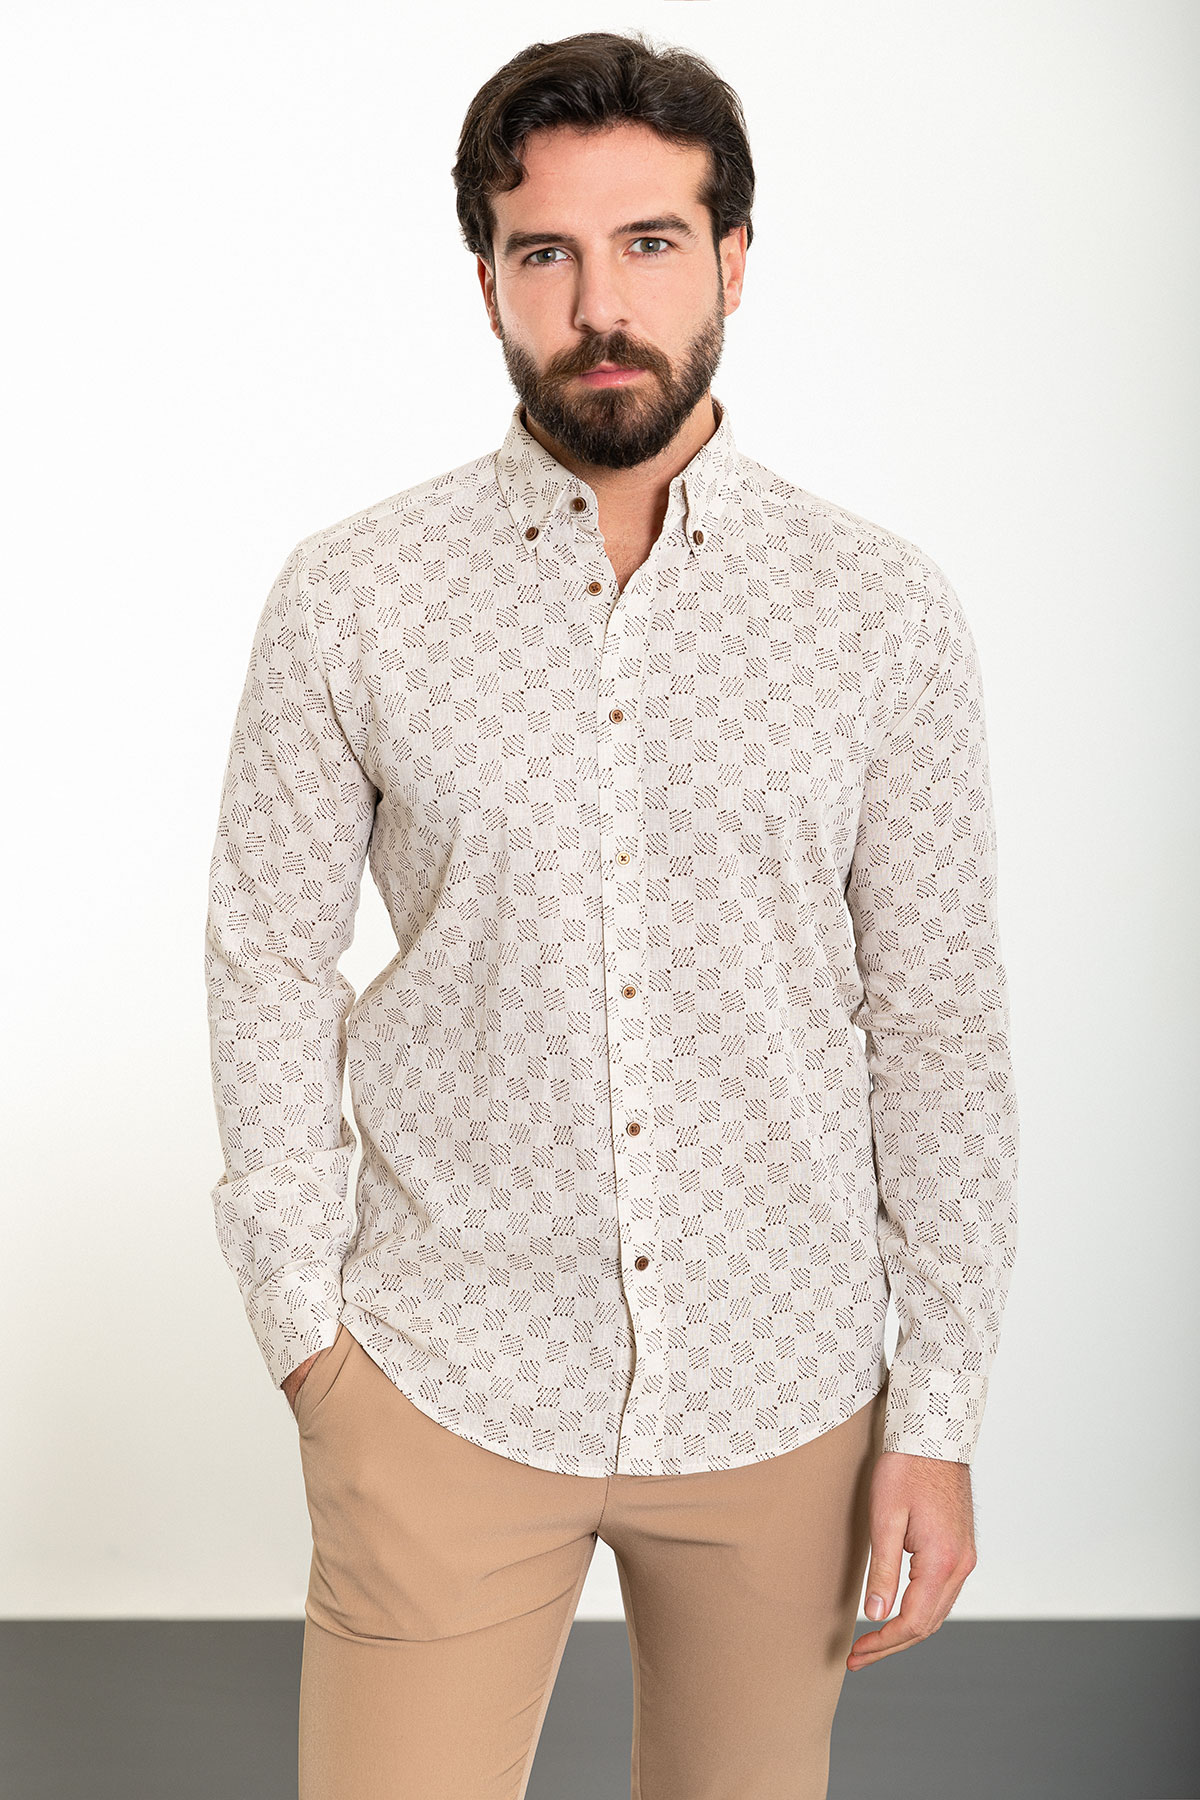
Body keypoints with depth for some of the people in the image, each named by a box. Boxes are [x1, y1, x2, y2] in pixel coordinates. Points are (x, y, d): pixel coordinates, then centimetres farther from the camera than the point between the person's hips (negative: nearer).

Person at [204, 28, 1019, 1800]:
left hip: (783, 1389, 1)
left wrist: (941, 1412, -1)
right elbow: (271, 969, 2)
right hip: (443, 1385, -1)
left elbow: (940, 1020, -1)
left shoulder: (886, 610, -4)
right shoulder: (344, 603, -4)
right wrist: (303, 1324, 0)